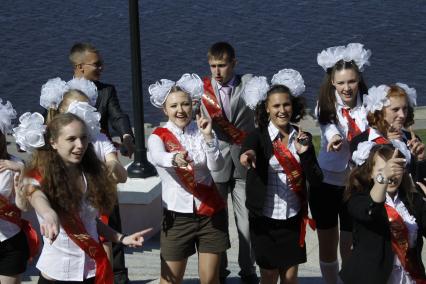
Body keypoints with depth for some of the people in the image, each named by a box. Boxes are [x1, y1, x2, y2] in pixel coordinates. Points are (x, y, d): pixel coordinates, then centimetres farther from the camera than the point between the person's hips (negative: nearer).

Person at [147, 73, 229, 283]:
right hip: (177, 215, -2)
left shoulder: (201, 131, 3)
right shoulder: (159, 136, -5)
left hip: (210, 213, 2)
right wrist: (174, 158, -51)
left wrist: (208, 136, -26)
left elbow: (217, 165, -12)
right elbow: (157, 157, -29)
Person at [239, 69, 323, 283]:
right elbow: (248, 151, -33)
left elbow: (316, 180, -4)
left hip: (294, 218, 3)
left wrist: (305, 153, -20)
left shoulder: (302, 138, 0)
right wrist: (248, 155, -56)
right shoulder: (258, 137, -9)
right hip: (265, 219, -3)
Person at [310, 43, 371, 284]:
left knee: (351, 246, 4)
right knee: (327, 244, 12)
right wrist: (335, 139, -50)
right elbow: (330, 129, -27)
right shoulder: (327, 106, -9)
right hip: (326, 182, 0)